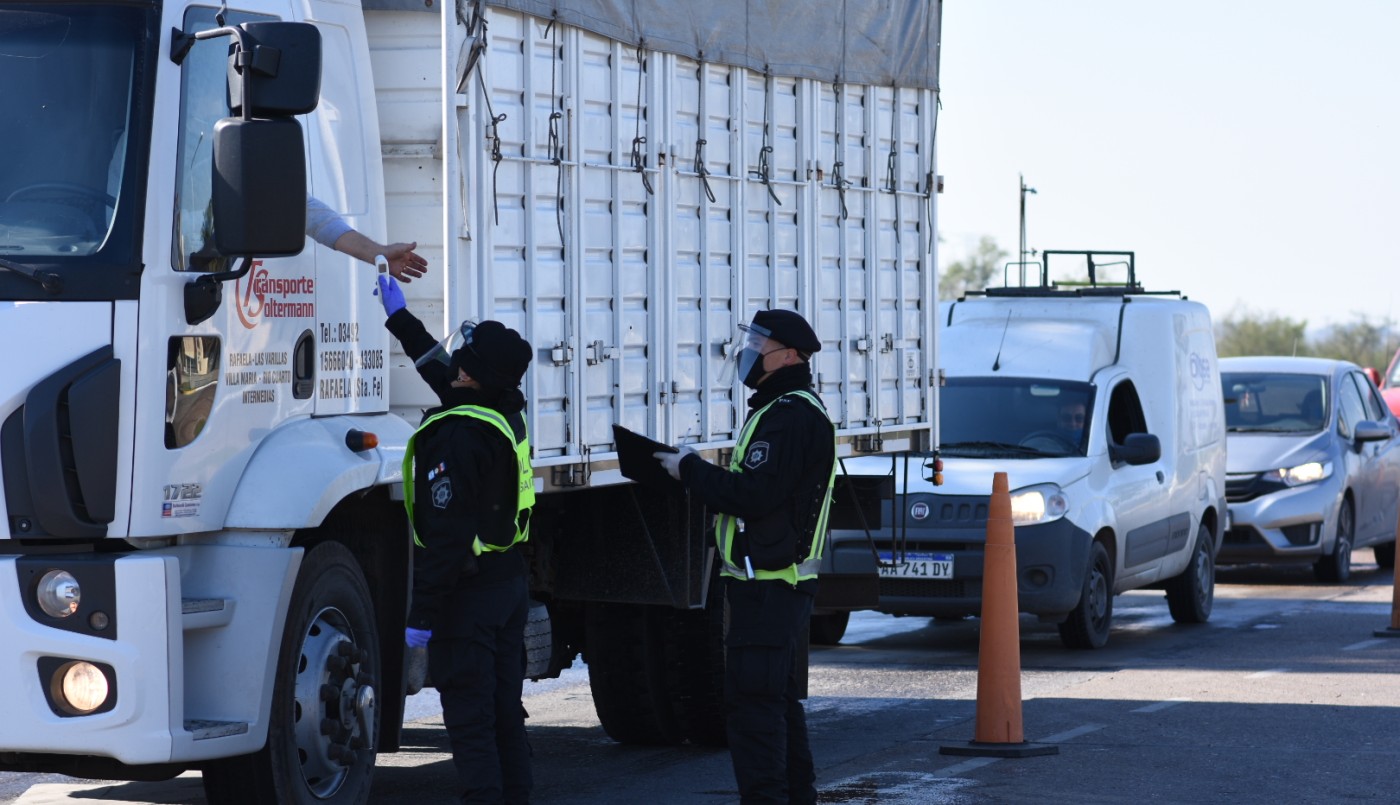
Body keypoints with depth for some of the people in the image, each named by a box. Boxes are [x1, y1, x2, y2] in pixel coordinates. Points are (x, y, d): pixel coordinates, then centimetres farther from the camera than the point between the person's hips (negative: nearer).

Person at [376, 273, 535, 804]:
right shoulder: (507, 412, 5)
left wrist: (422, 613, -19)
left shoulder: (460, 435, -22)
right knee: (504, 710, 14)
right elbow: (440, 370, 26)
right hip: (510, 580, 9)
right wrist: (400, 319, 37)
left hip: (468, 591, -9)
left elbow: (445, 534, -24)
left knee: (468, 715, -5)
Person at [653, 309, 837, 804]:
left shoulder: (793, 417, -17)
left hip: (768, 589, -12)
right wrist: (696, 474, 7)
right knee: (778, 698, 19)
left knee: (752, 700, -12)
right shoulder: (780, 410, 20)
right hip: (775, 583, 12)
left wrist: (690, 469, -13)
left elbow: (753, 494, -24)